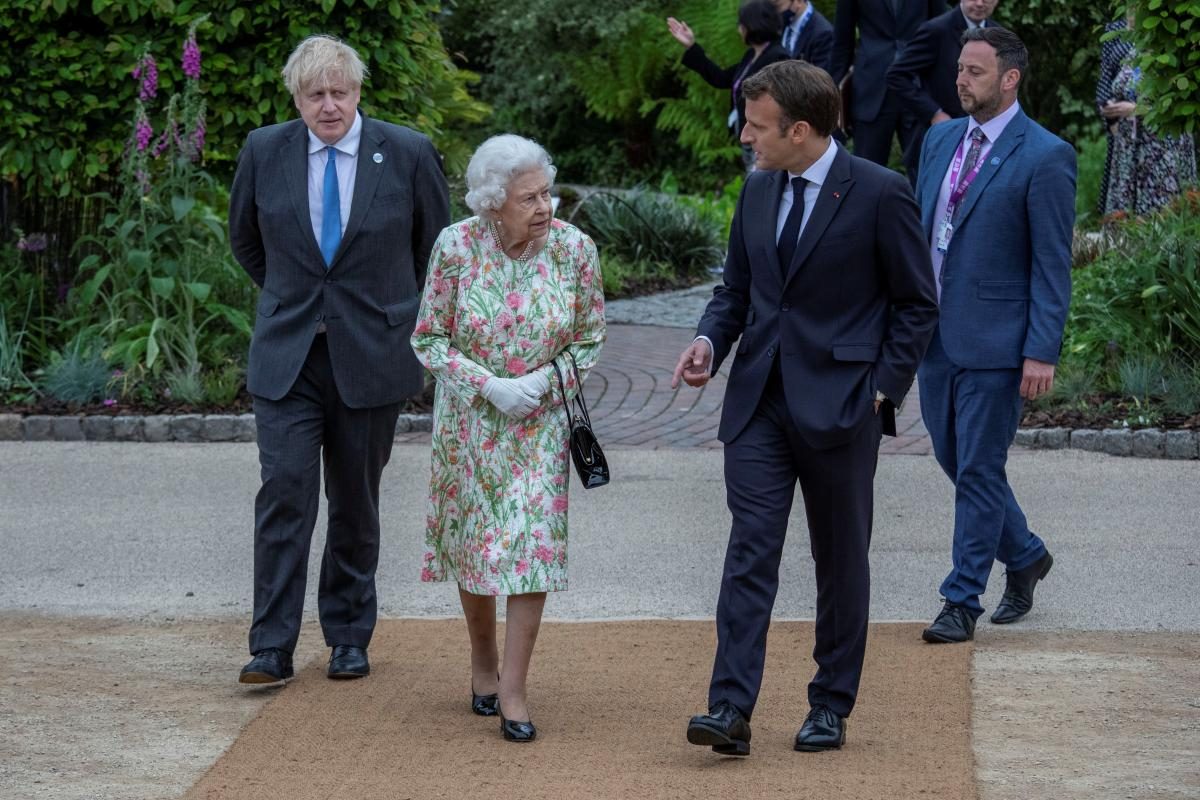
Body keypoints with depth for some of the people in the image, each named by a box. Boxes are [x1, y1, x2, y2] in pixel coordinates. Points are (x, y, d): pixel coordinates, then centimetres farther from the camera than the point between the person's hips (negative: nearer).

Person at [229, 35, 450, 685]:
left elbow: (439, 246, 10)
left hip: (371, 356, 0)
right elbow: (245, 239, 17)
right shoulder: (264, 152, 0)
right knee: (284, 490, -9)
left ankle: (349, 638, 21)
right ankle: (272, 646, -7)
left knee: (356, 502, 8)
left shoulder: (408, 154, -4)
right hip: (287, 356, 0)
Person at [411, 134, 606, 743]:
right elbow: (428, 338, -6)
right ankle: (483, 665, 33)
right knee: (472, 540, 11)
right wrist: (487, 384, -18)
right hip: (469, 419, 0)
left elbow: (590, 339, -1)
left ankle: (513, 690, -5)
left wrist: (542, 381, -17)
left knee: (532, 543, -9)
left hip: (540, 420, 0)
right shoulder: (457, 246, -14)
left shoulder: (573, 248, -12)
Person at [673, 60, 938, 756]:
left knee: (842, 561, 8)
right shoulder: (758, 191, 9)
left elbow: (917, 304, -3)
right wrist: (710, 342, -1)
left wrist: (883, 388, -9)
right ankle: (731, 710, -11)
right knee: (750, 551, -5)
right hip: (759, 402, 4)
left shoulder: (880, 194, -9)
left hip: (840, 405, -4)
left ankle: (832, 707, 18)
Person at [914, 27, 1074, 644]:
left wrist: (1042, 352, -15)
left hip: (994, 339, -7)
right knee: (955, 459, 15)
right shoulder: (941, 140, 10)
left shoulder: (1045, 157, -11)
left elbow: (1053, 264, -12)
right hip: (935, 334, 7)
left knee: (978, 469, -1)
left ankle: (962, 600, 7)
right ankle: (1025, 554, 35)